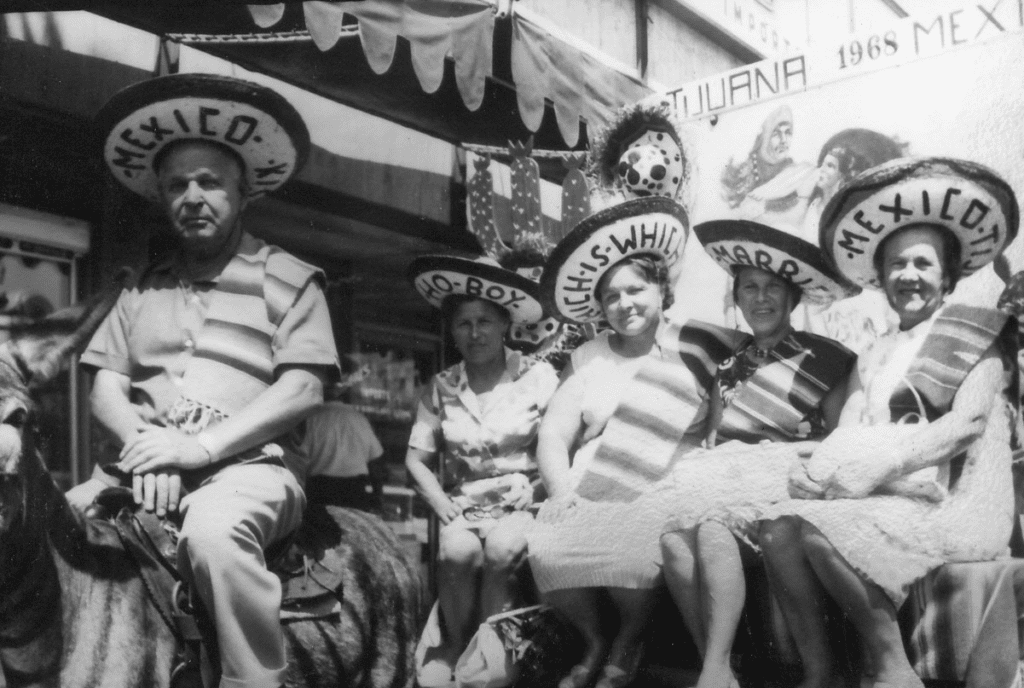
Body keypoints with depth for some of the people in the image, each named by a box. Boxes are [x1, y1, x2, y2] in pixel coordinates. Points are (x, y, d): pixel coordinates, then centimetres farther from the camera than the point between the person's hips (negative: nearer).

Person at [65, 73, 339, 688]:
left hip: (249, 463, -4)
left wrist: (202, 445, -15)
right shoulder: (143, 290, 19)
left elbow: (302, 389, -5)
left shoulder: (290, 280, 6)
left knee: (215, 532, -36)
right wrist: (144, 444, -10)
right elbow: (106, 388, 13)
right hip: (145, 468, 5)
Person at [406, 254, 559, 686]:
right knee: (457, 550, -31)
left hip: (521, 503, -2)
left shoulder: (539, 377, -2)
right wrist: (440, 501, -7)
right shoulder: (441, 388, 6)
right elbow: (417, 458, 7)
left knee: (501, 549, -34)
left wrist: (536, 487, -16)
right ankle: (453, 644, -3)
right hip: (464, 504, 2)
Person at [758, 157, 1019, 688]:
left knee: (820, 532, -29)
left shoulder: (981, 334, 5)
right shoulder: (876, 356, 22)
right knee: (778, 526, -21)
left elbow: (966, 425, -10)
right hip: (888, 500, 6)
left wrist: (875, 465, -18)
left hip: (952, 501, -5)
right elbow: (846, 435, 10)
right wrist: (824, 474, -14)